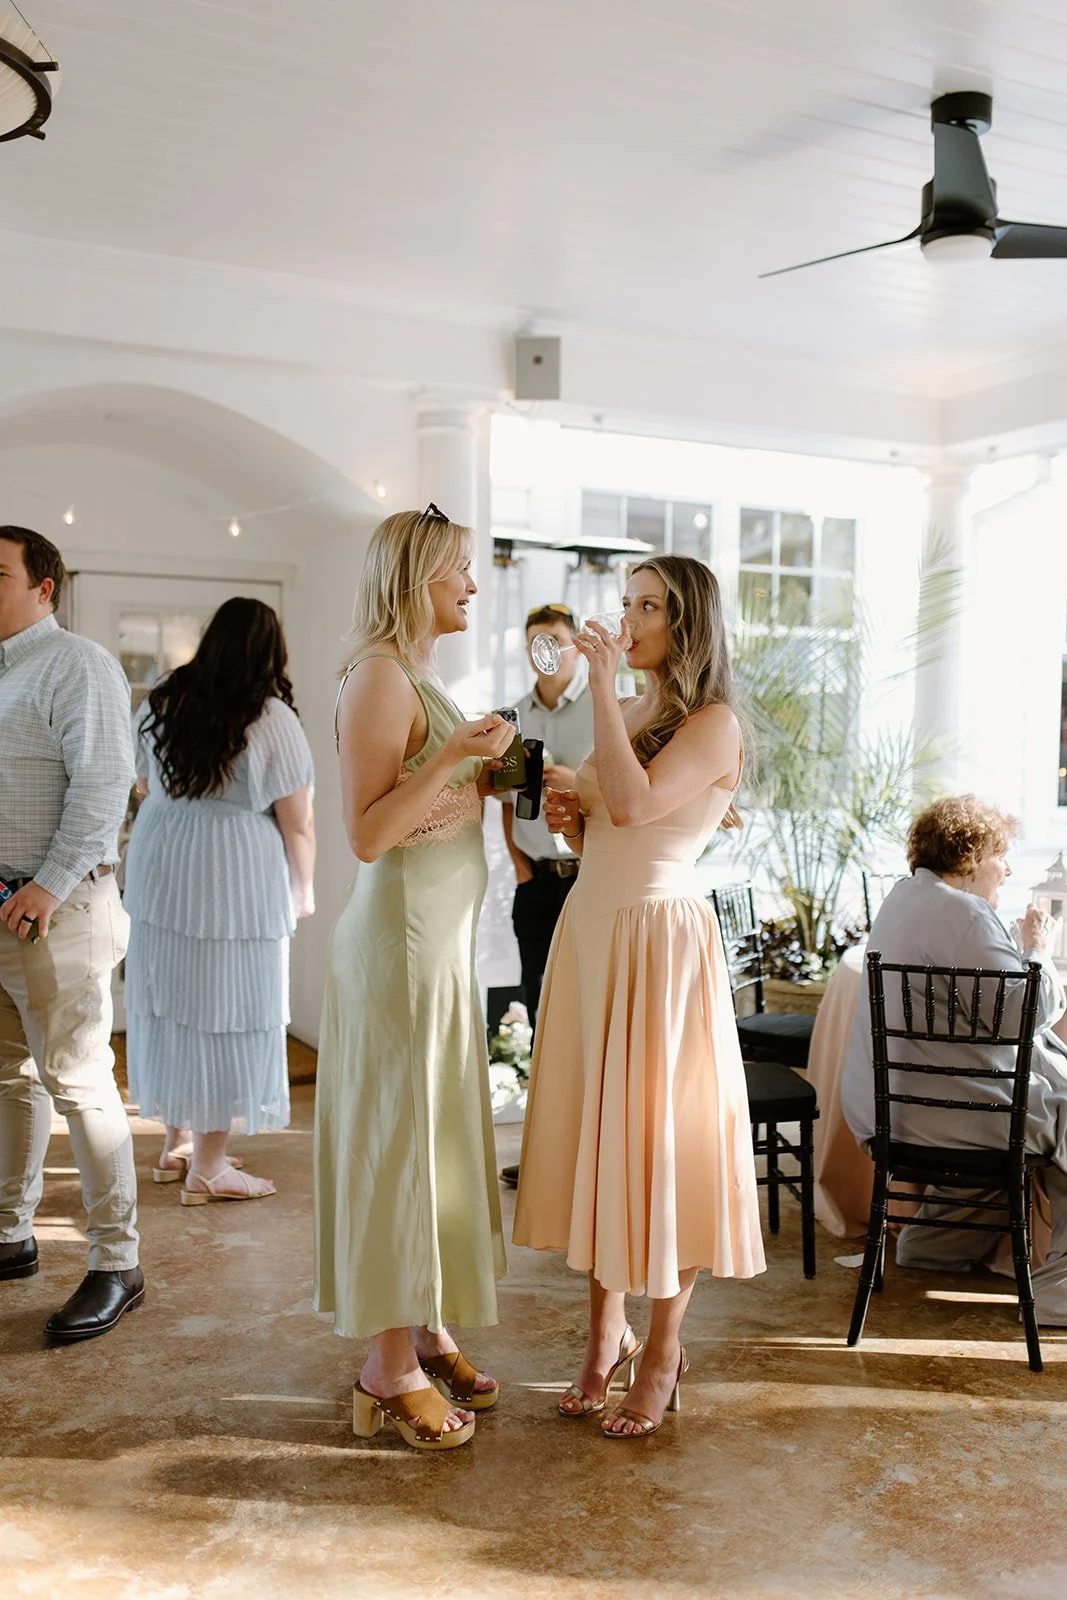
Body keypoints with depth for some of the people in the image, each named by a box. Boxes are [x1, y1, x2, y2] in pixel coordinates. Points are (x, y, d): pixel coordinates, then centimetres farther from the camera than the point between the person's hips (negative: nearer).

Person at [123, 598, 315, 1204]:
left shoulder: (161, 702, 6)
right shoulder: (272, 718, -10)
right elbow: (297, 823, -8)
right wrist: (304, 890, 7)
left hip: (158, 872, 6)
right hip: (237, 880, -6)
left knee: (171, 1004, 16)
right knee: (228, 1014, 4)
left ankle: (177, 1143, 30)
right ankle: (207, 1167, 11)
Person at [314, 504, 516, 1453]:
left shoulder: (425, 680, 14)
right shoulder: (381, 676, -14)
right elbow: (368, 834, -19)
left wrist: (487, 774, 8)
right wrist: (456, 752, -25)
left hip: (446, 940, 9)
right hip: (401, 938, -9)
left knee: (439, 1135, 15)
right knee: (397, 1140, -1)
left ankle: (424, 1331, 28)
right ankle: (389, 1372, 13)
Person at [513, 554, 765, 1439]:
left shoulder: (715, 724, -8)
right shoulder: (627, 712, 14)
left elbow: (633, 804, -25)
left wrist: (602, 686, -19)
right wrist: (568, 818, 0)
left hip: (660, 938, -7)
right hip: (587, 930, 7)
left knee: (658, 1134, 1)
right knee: (592, 1129, 11)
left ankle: (665, 1346, 19)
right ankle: (607, 1331, 26)